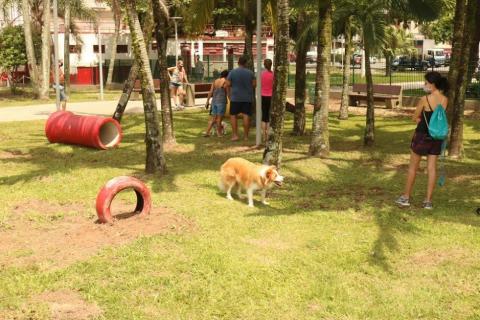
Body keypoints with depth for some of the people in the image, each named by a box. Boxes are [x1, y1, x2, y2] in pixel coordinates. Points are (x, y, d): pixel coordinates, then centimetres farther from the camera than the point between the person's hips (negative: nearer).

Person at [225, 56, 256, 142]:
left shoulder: (232, 72, -5)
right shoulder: (250, 73, 0)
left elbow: (228, 85, -5)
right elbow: (254, 84, -1)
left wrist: (229, 95, 8)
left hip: (235, 97, -2)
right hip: (247, 98, 2)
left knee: (233, 115, 7)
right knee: (246, 115, 2)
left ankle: (235, 135, -1)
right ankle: (246, 136, 4)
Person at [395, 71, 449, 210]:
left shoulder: (425, 99, -17)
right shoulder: (445, 100, -3)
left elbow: (415, 118, -6)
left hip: (422, 136, -4)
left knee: (413, 167, 9)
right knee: (432, 167, 8)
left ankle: (406, 197, 17)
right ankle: (428, 201, 10)